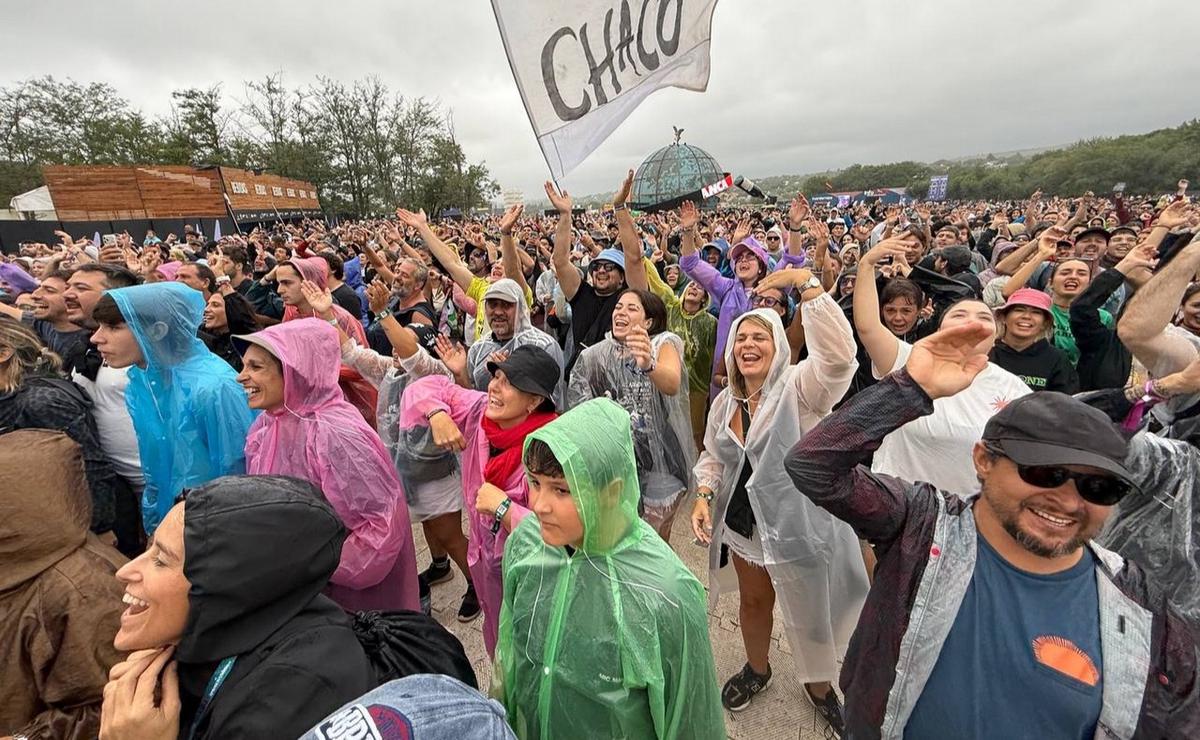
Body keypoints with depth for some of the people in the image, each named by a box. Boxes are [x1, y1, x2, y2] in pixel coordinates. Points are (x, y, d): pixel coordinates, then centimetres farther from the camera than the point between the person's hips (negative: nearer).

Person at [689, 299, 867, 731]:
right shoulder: (725, 401, 0)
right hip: (744, 522, 5)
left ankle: (819, 685, 48)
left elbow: (838, 354, -40)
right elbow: (713, 457, 11)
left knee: (809, 611, 17)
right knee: (753, 601, 25)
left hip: (799, 523, -4)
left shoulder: (799, 387, -19)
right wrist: (704, 496, -6)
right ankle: (757, 669, 54)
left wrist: (808, 285, -46)